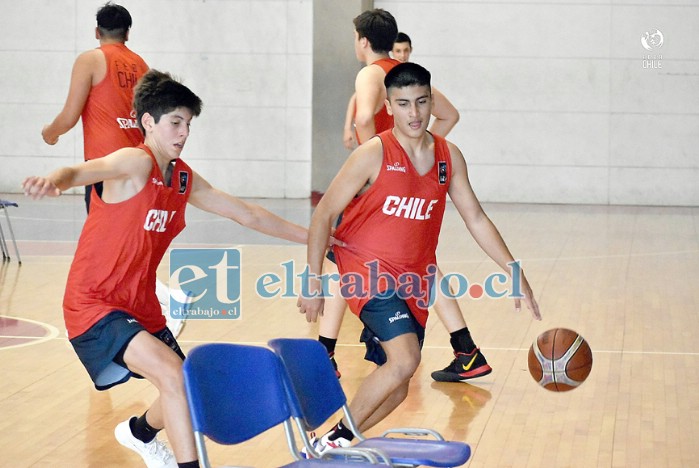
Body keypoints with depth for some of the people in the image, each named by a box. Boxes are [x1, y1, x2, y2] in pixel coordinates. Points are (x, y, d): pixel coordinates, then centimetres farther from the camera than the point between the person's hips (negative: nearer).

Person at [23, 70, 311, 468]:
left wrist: (312, 237, 21)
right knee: (173, 375, -27)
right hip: (94, 306, -8)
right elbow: (87, 171, -39)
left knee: (183, 393, 20)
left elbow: (247, 214, 17)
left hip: (142, 307, 8)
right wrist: (56, 180, -62)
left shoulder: (184, 179, 6)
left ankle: (140, 432, 52)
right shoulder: (136, 162, -17)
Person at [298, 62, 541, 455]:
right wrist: (314, 283, -12)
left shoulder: (449, 157, 2)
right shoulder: (373, 155, -14)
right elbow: (323, 216, -10)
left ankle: (335, 448, 21)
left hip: (415, 277, 6)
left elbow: (476, 218, 10)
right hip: (367, 271, -6)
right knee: (405, 360, -25)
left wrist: (514, 271, 3)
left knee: (397, 389, 4)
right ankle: (335, 438, -10)